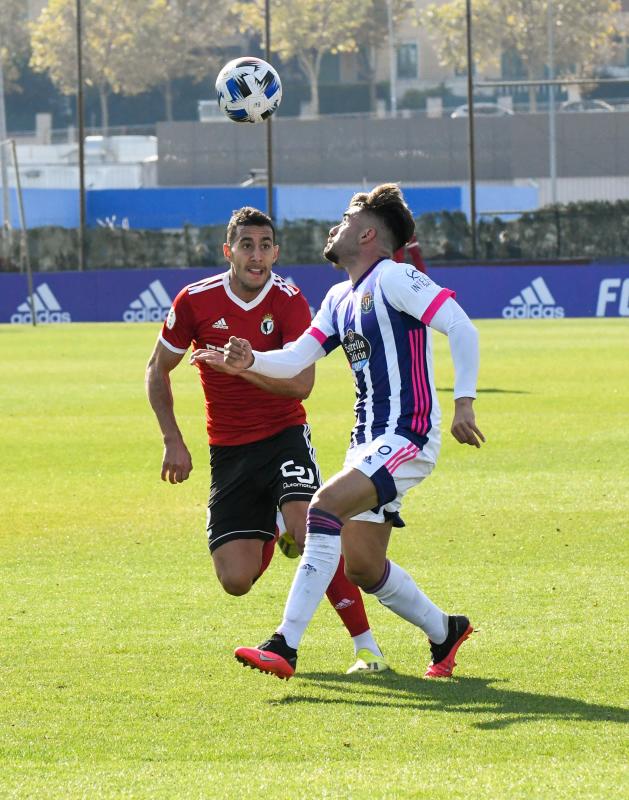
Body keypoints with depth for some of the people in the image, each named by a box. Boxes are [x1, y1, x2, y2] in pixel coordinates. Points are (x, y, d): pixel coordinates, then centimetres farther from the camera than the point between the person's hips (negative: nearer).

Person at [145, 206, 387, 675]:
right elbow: (158, 371, 8)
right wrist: (173, 441, 1)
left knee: (309, 530, -28)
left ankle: (366, 645, -16)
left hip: (284, 437, -2)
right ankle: (272, 535, 32)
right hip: (229, 452, 2)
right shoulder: (196, 301, -6)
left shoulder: (289, 302, -11)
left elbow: (301, 384, -21)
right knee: (236, 580, -7)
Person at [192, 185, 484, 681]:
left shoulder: (394, 279, -9)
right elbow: (296, 360, 15)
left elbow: (462, 328, -17)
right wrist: (249, 361, -5)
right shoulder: (340, 298, 18)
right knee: (361, 565, 10)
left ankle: (285, 647, -30)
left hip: (406, 437, -10)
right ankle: (445, 632, 34)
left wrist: (464, 402, -24)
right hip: (369, 440, 10)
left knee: (326, 505, -26)